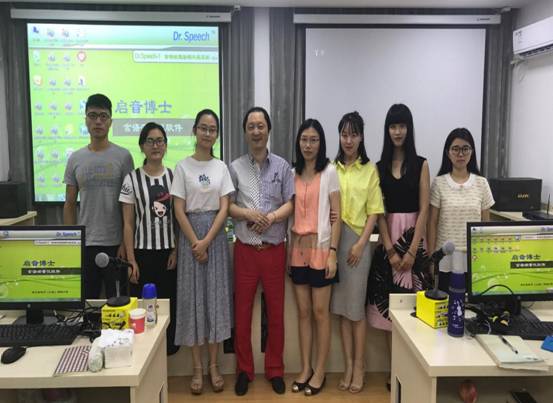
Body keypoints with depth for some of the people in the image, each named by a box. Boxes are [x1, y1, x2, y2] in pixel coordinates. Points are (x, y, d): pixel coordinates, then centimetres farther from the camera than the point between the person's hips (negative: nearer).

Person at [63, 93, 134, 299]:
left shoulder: (123, 156, -3)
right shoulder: (75, 158, 6)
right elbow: (70, 204, 9)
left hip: (115, 243, -3)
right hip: (84, 243, 3)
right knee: (86, 299, 12)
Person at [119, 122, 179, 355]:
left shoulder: (174, 177, 4)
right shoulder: (132, 180, -2)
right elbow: (128, 224, -2)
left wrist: (176, 250, -1)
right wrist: (131, 261, -7)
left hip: (170, 252, 2)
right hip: (143, 252, -2)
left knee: (170, 304, 5)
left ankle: (169, 350, 21)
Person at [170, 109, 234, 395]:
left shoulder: (222, 167, 5)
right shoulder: (183, 167, 0)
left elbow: (224, 208, -1)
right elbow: (179, 210, -4)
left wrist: (207, 241, -11)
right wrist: (195, 242, -12)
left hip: (216, 235, 2)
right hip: (190, 235, -1)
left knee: (216, 296, 4)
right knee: (192, 297, 2)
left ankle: (213, 365, 17)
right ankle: (197, 368, 13)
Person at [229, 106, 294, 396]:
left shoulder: (282, 166, 4)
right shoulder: (235, 167, 3)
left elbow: (291, 203, 0)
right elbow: (227, 206, 0)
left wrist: (272, 216, -17)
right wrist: (249, 214, -17)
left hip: (275, 249, 0)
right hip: (245, 248, 0)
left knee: (276, 311, 8)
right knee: (242, 310, 7)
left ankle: (274, 369, 24)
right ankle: (244, 370, 23)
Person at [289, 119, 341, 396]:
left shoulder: (329, 171, -4)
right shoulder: (293, 173, 9)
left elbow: (336, 215, -7)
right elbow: (292, 215, 11)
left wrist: (333, 252, -12)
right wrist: (288, 250, 6)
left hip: (320, 248, -4)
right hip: (298, 249, 4)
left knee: (320, 312, 3)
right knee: (303, 312, 10)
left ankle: (319, 371, 16)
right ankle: (305, 369, 22)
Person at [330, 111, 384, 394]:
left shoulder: (370, 170, 1)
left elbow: (374, 211, -1)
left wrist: (360, 244, -10)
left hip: (358, 240, -2)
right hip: (334, 240, 2)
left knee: (356, 306, 3)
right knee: (340, 306, 8)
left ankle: (359, 367, 16)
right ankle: (348, 365, 19)